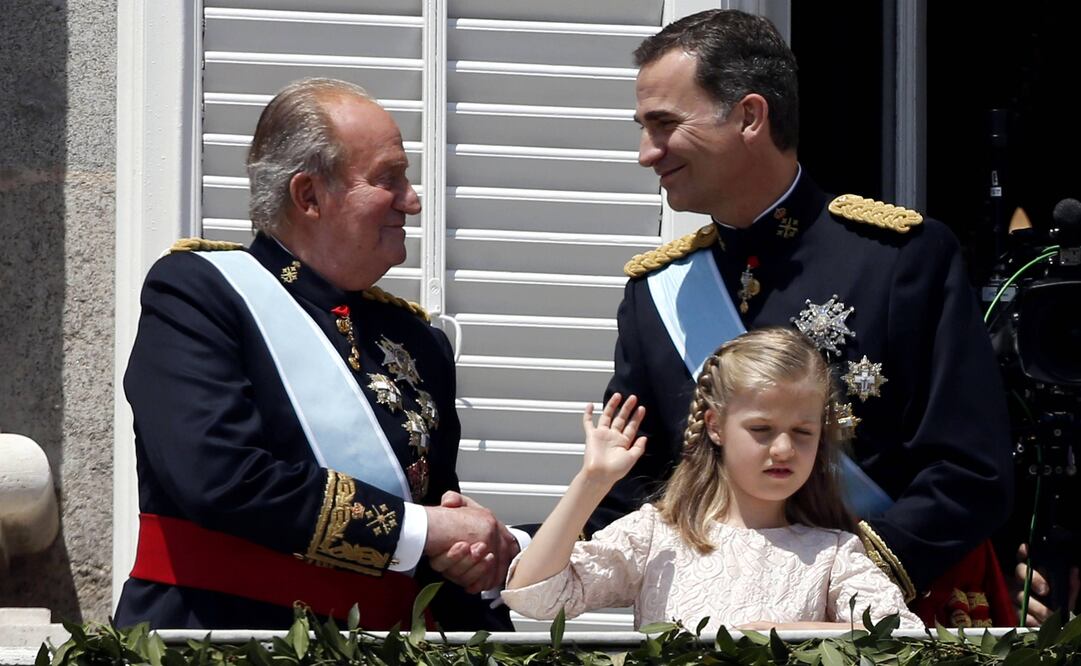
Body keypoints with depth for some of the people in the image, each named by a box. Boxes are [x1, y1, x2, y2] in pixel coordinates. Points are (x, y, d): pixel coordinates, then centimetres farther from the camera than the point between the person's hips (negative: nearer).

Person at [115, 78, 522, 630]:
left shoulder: (419, 340, 16)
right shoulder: (194, 291, -2)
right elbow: (221, 479, -17)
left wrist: (468, 553, 0)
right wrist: (419, 529, -13)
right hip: (225, 627, -5)